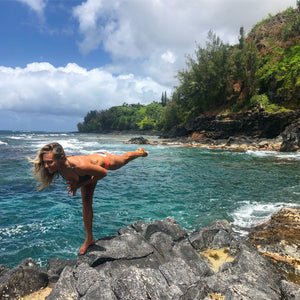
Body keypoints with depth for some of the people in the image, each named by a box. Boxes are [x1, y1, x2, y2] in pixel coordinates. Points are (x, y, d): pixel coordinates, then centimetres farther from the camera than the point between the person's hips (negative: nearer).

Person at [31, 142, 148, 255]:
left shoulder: (79, 166, -51)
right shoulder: (57, 167, -30)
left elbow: (103, 173, -33)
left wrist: (80, 184, -33)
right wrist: (75, 183, -19)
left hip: (102, 160, -5)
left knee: (125, 158, 28)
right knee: (86, 203, 6)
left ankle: (140, 152, 62)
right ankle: (89, 239, 22)